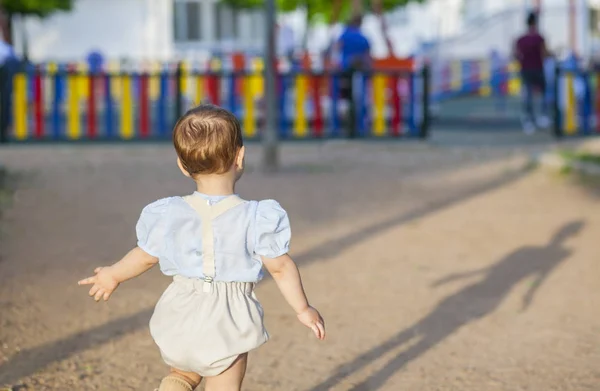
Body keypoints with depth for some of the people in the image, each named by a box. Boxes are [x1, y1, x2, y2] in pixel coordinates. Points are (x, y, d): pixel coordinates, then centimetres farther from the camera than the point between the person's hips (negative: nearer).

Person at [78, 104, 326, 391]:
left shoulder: (168, 215, -7)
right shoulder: (257, 219, -15)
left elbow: (145, 257, 6)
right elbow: (280, 267, -8)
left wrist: (113, 276, 25)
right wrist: (303, 310, 5)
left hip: (181, 316, 3)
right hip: (228, 321, -3)